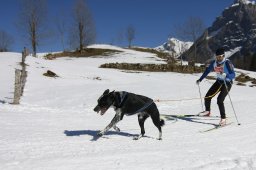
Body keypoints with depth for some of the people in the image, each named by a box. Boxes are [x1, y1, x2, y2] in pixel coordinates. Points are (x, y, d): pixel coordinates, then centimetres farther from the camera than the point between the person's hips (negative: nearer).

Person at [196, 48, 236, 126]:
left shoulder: (227, 63, -22)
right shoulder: (214, 62, -4)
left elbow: (233, 75, -28)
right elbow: (207, 70, 11)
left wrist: (225, 75, -48)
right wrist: (200, 79, 11)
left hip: (227, 83, -6)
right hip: (219, 82, 6)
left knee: (219, 100, -22)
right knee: (207, 97, 4)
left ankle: (223, 119, -10)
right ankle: (207, 111, 32)